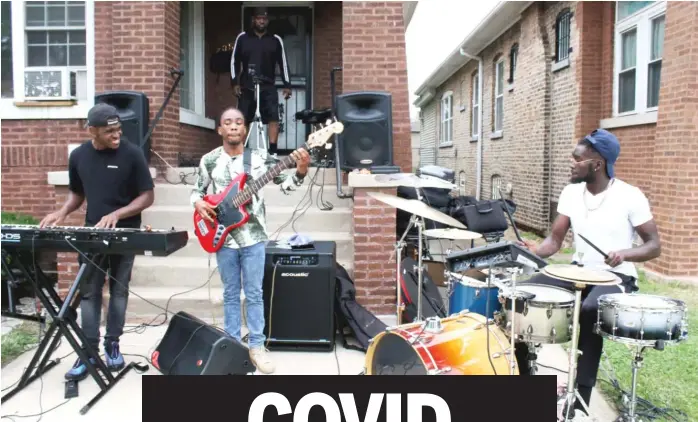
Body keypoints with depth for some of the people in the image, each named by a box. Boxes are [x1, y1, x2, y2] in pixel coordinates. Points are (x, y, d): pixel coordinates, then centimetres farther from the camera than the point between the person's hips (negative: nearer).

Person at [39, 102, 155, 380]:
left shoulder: (131, 154, -11)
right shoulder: (78, 156, 1)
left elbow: (147, 197, -10)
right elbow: (77, 193, 15)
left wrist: (116, 214, -22)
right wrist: (62, 213, -5)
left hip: (125, 233, -3)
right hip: (92, 232, 3)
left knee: (119, 291, 8)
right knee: (89, 292, 2)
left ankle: (112, 345, 21)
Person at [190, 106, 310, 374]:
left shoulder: (259, 157, -3)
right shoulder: (209, 160, 1)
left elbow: (284, 183, -6)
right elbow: (197, 190, 11)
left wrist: (300, 172, -26)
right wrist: (199, 204, -11)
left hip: (253, 236, -1)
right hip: (224, 237, 1)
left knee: (254, 294, 6)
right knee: (230, 294, 12)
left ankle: (257, 347, 16)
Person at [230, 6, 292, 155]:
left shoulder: (276, 40, 6)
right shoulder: (242, 37, 5)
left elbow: (283, 63, 8)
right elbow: (234, 61, 8)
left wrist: (287, 85, 1)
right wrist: (235, 82, 0)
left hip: (268, 86, 0)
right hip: (246, 86, 1)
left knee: (273, 117, -14)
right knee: (243, 119, 6)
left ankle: (273, 149, -14)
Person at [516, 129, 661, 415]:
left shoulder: (630, 197, -13)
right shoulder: (571, 192, 2)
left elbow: (654, 245, -8)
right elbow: (555, 240, 3)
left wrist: (625, 254, -28)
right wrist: (536, 250, -19)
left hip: (616, 278, -5)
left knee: (589, 312, -37)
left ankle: (579, 400, -24)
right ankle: (521, 375, -2)